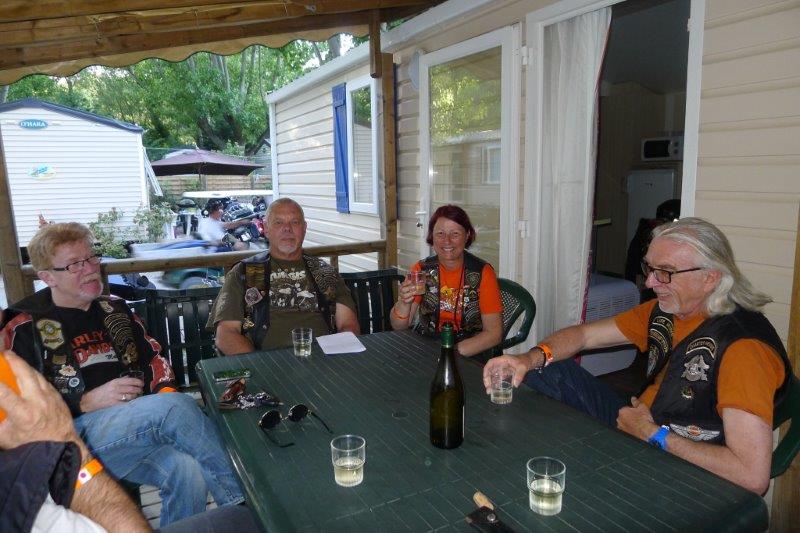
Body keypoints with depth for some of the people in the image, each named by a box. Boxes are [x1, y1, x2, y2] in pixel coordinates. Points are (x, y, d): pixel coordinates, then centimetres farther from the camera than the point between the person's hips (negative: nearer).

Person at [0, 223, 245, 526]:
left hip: (142, 420, 4)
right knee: (176, 407, -33)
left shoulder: (114, 308, 19)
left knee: (188, 472, -30)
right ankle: (242, 505, -22)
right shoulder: (25, 329, 4)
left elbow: (153, 357, 23)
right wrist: (89, 401, -12)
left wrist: (165, 389, 3)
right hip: (77, 433, -4)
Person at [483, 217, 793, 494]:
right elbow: (585, 334, 2)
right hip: (644, 426, 7)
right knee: (550, 370, 0)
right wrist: (531, 359, -18)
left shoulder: (743, 346, -28)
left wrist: (653, 434, -22)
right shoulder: (664, 311, -5)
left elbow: (754, 476, -32)